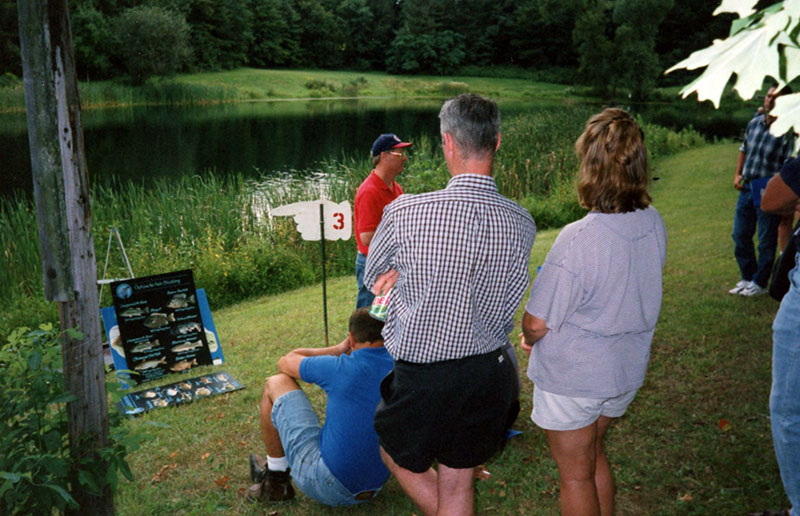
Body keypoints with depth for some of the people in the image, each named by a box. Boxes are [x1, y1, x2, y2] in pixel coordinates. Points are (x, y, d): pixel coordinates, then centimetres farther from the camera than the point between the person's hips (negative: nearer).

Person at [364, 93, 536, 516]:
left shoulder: (404, 213, -21)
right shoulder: (522, 224, -11)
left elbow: (371, 278, -1)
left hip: (421, 377, -4)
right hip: (489, 373, 4)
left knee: (398, 457, 27)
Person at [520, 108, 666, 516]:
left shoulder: (578, 240, -30)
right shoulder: (654, 224, -8)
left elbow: (537, 323, -24)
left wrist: (530, 338, 0)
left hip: (572, 377, -7)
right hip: (626, 369, 7)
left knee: (575, 473, 15)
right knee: (593, 454, 29)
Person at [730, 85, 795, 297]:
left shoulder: (786, 131, -11)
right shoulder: (754, 122, 7)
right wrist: (737, 174, 9)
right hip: (747, 186, 6)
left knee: (766, 240, 4)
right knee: (740, 235, 12)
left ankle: (759, 283, 18)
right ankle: (747, 278, 27)